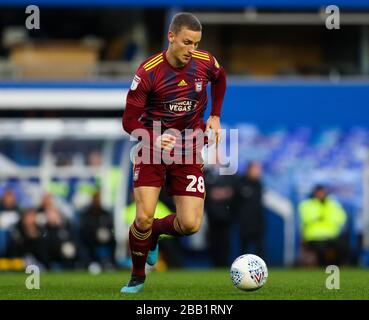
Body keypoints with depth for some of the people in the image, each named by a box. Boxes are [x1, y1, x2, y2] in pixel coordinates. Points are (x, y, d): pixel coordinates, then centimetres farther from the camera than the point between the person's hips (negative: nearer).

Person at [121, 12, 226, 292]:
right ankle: (137, 277, 10)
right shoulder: (149, 72, -17)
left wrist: (215, 116, 10)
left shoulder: (205, 63, -7)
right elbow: (129, 121, -14)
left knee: (190, 225, -8)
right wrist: (153, 139, -32)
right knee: (144, 217, -16)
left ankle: (154, 232, 27)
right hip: (153, 150, -3)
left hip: (189, 152, 3)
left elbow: (220, 79, 20)